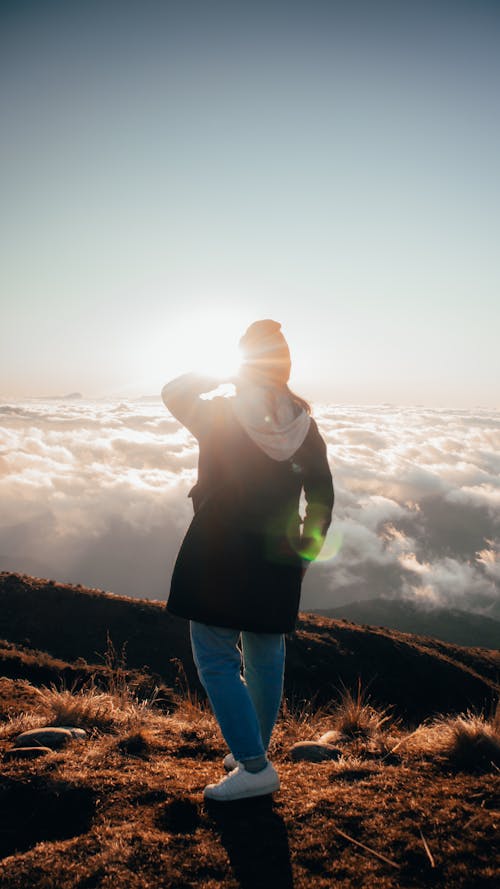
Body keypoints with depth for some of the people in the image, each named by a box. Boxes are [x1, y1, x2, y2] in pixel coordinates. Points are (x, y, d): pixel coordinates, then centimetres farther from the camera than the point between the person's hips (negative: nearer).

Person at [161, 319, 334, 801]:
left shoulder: (218, 414, -11)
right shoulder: (305, 425, 1)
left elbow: (173, 392, 9)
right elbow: (322, 501, 4)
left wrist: (221, 377, 13)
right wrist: (302, 555, 13)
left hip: (219, 555, -5)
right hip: (276, 561, 5)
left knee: (215, 659, 5)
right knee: (266, 658, 17)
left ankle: (254, 766, 3)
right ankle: (252, 751, 31)